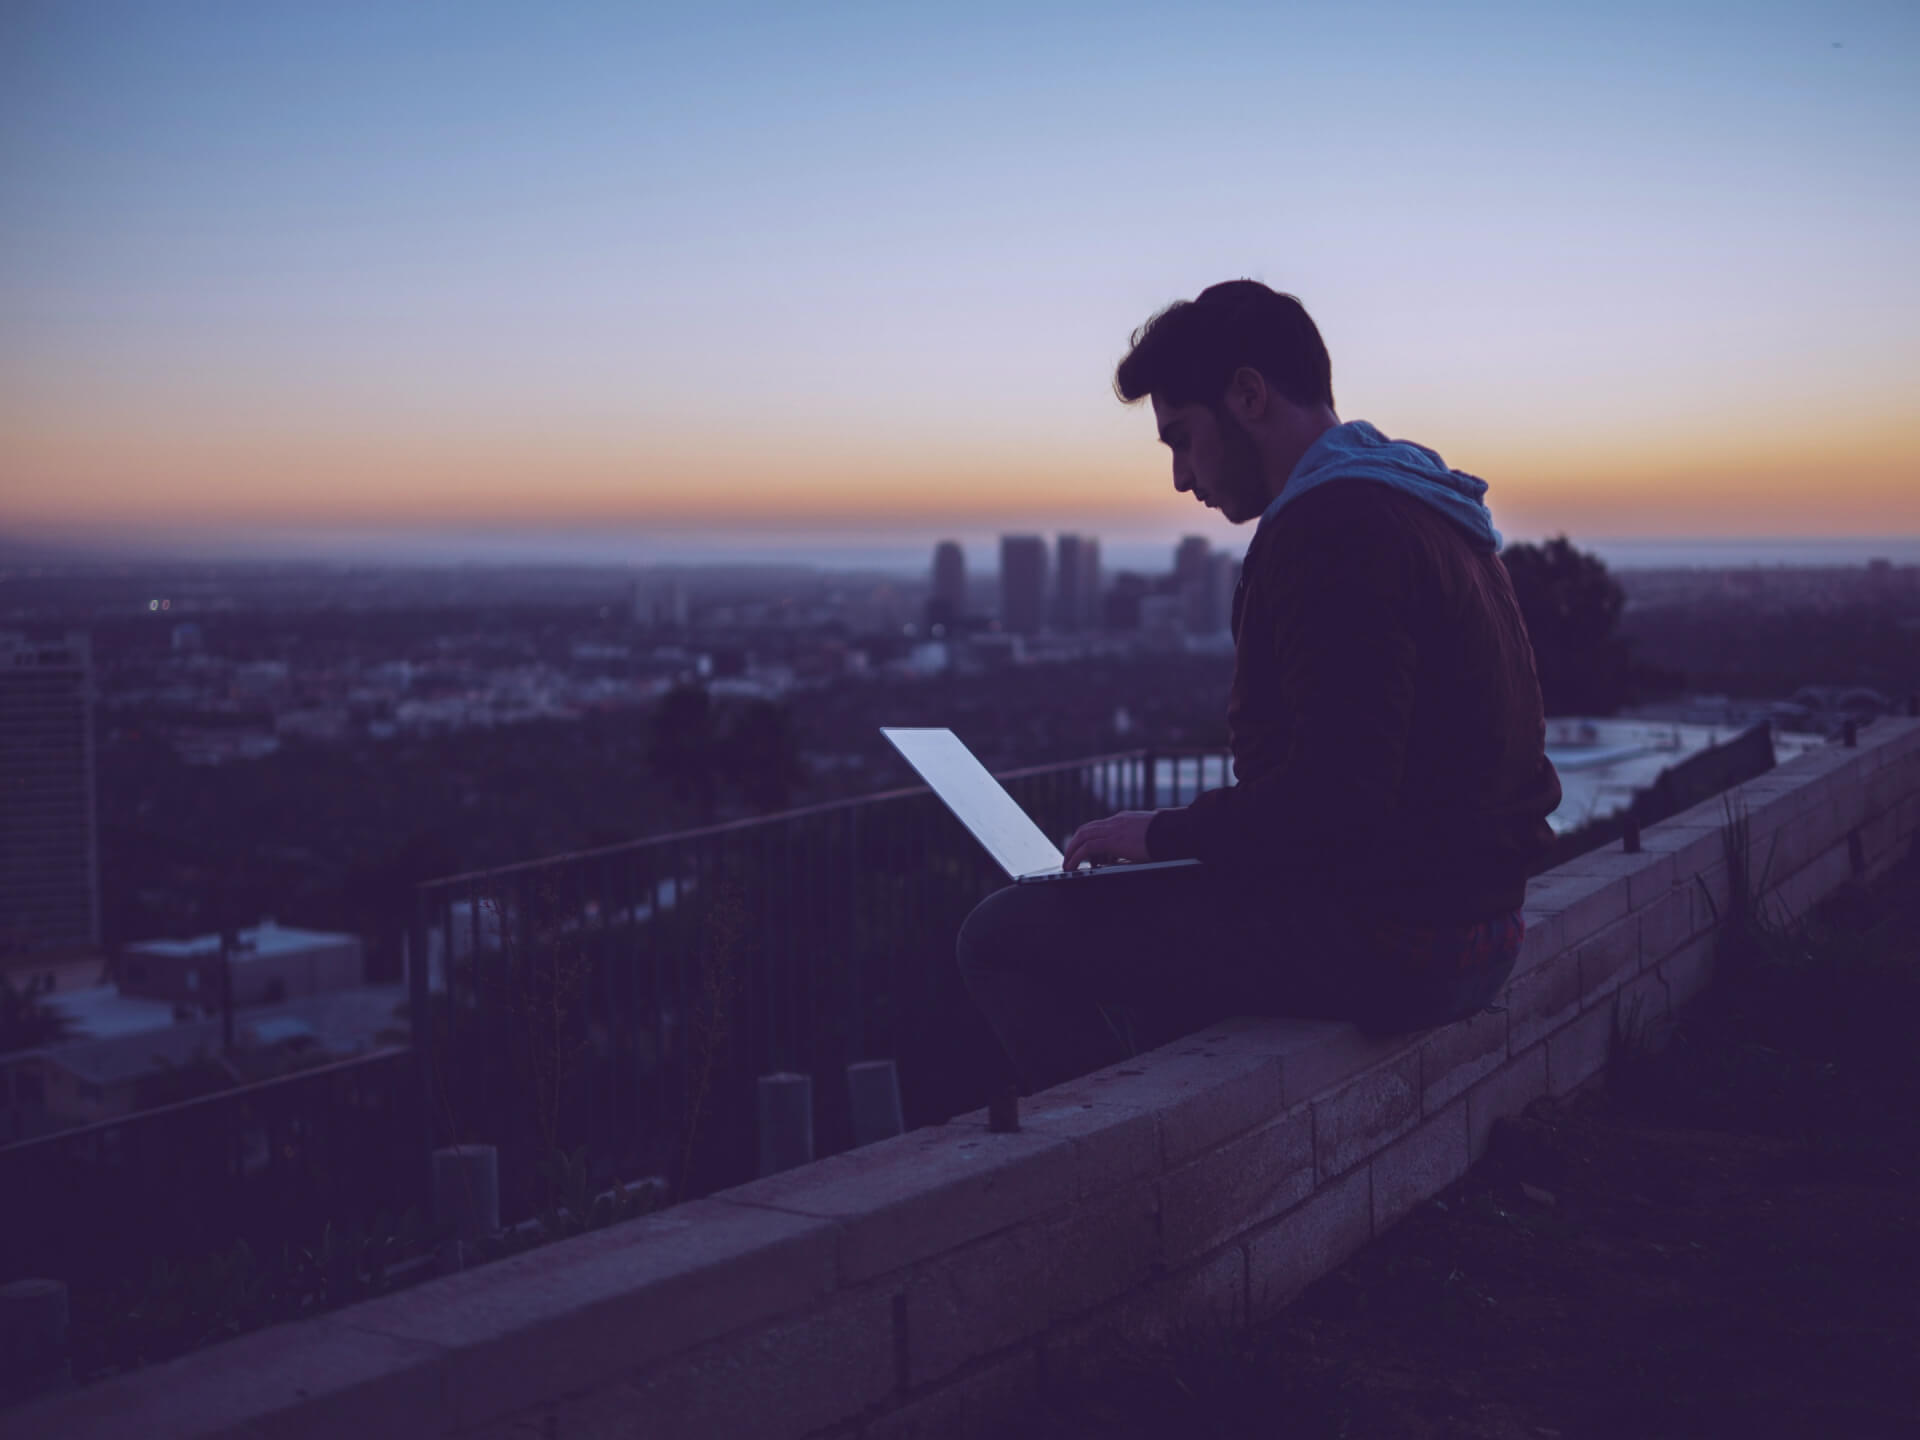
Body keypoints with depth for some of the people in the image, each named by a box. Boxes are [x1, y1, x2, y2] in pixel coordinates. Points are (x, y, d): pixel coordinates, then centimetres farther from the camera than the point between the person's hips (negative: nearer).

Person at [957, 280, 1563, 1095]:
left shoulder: (1334, 529, -18)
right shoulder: (1411, 506, 16)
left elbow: (1337, 796, -26)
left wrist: (1165, 833, -11)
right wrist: (1189, 831, 14)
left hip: (1388, 942, -11)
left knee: (1005, 934, -7)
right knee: (1156, 909, 31)